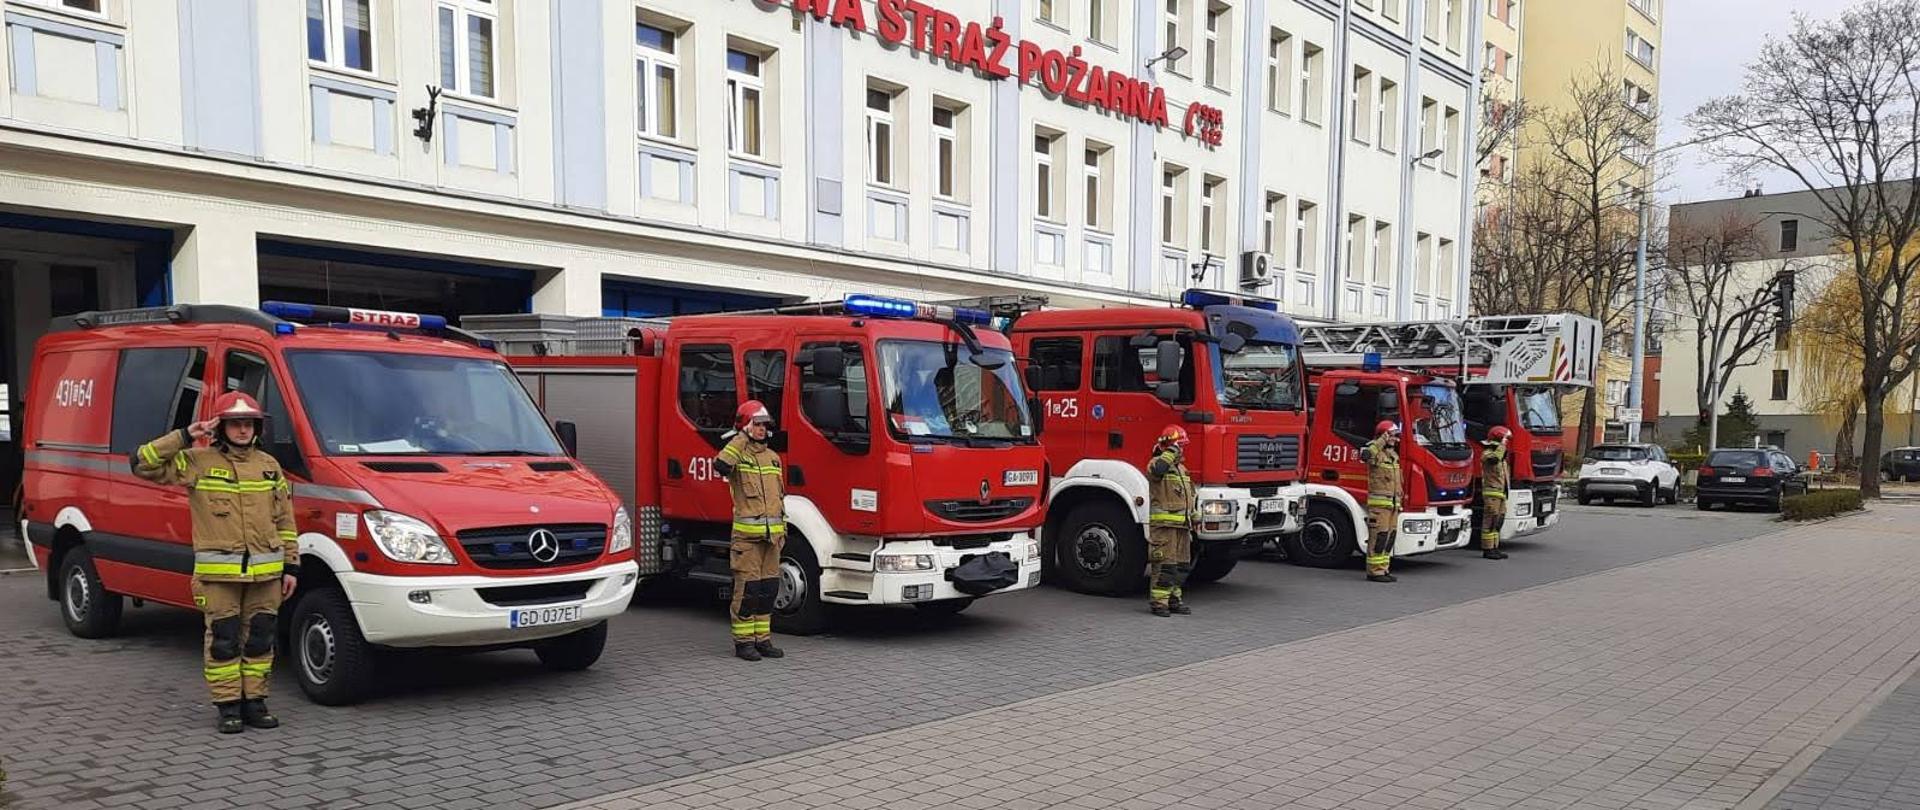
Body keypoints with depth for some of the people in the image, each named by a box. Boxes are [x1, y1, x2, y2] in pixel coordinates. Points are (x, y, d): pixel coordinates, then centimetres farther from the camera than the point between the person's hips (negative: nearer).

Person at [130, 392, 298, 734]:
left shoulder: (269, 465, 12)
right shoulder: (196, 462, 1)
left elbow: (285, 520, 13)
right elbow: (143, 464, -6)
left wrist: (291, 565, 9)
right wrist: (183, 438, -11)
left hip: (266, 572, 3)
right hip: (218, 573, -3)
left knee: (260, 639, 8)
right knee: (223, 641, 1)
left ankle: (254, 702, 18)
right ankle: (228, 706, 11)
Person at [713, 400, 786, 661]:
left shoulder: (773, 457, 17)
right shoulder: (737, 453, -3)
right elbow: (720, 466, -28)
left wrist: (783, 528, 18)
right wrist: (740, 439, -20)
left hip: (771, 533, 6)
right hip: (746, 533, -6)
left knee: (768, 588, 9)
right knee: (747, 587, -4)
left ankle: (762, 638, 18)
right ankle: (743, 641, 5)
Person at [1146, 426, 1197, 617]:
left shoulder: (1181, 468, 21)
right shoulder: (1158, 463, -7)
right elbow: (1155, 469, -35)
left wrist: (1193, 521, 24)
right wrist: (1171, 451, -24)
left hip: (1182, 525, 9)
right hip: (1164, 524, -9)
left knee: (1181, 565, 11)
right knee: (1164, 564, -10)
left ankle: (1174, 599, 20)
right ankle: (1158, 602, -7)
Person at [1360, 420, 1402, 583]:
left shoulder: (1394, 456, 18)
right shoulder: (1376, 453, -9)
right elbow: (1365, 454, -36)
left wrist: (1399, 502, 22)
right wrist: (1383, 440, -29)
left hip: (1392, 503, 9)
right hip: (1379, 502, -9)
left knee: (1389, 537, 9)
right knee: (1378, 537, -9)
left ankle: (1382, 570, 15)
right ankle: (1374, 571, -6)